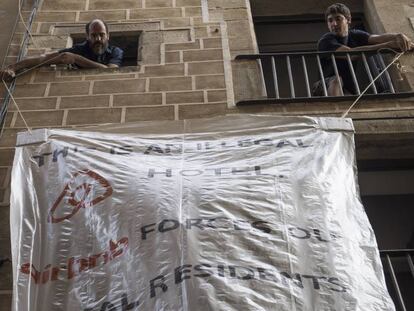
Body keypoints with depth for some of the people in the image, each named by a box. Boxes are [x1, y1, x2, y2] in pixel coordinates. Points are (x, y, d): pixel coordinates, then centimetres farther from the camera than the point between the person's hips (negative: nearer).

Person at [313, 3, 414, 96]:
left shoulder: (355, 35, 5)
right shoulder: (325, 41, -13)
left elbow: (378, 38, -15)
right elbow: (350, 53, -29)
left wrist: (398, 36, -38)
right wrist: (389, 45, -33)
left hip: (348, 90, 5)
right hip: (328, 87, -5)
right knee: (336, 80, -35)